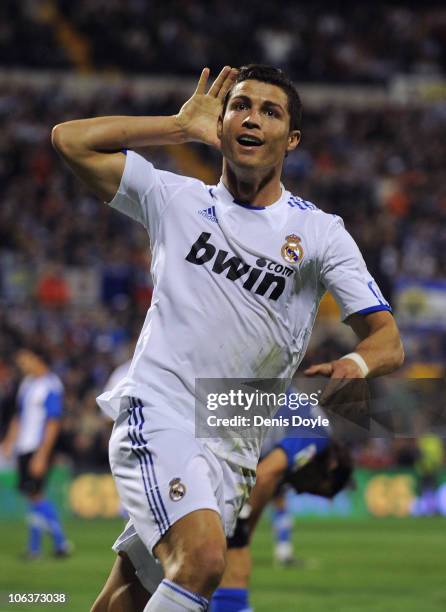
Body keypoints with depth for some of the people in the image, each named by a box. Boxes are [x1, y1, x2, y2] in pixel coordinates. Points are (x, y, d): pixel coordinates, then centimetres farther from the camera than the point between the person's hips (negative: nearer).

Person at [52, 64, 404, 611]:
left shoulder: (320, 232, 7)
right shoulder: (178, 200, 8)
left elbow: (387, 340, 0)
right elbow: (70, 139, 6)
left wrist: (354, 365, -24)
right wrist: (184, 126, 6)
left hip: (233, 450, 2)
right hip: (158, 416, -2)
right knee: (204, 558, -28)